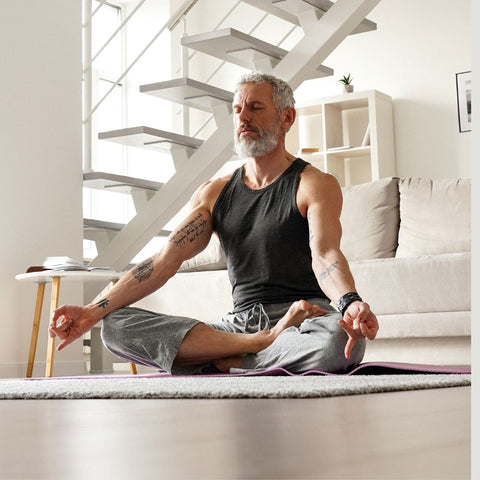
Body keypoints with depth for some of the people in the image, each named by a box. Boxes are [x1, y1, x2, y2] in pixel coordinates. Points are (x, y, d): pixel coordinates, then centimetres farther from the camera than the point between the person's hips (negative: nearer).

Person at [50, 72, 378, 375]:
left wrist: (350, 303, -41)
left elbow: (325, 255, -16)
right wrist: (95, 310, -6)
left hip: (307, 321, -4)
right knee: (115, 326, -15)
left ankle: (222, 364, -20)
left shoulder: (316, 185, 2)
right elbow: (166, 259, 6)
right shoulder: (214, 193, 16)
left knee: (341, 342, -42)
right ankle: (264, 345, -22)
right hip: (239, 322, 5)